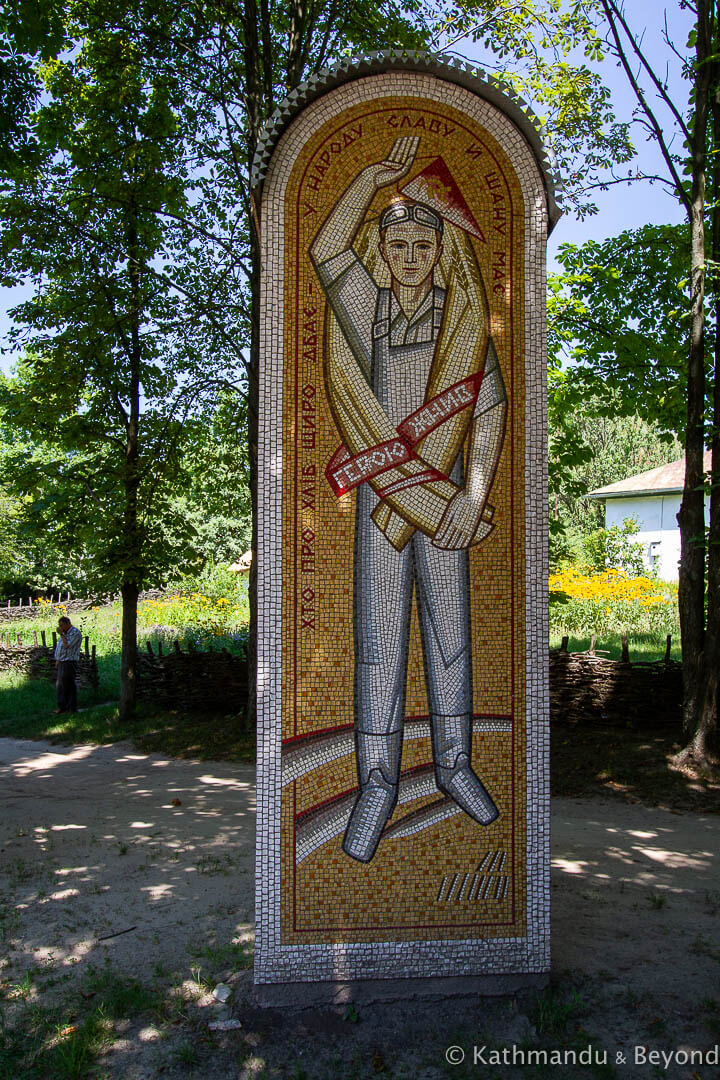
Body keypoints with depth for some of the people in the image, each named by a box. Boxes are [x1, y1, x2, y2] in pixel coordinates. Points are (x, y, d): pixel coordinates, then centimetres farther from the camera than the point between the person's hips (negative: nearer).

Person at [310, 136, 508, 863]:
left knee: (448, 628, 6)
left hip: (443, 492, 0)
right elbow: (326, 249, -5)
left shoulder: (464, 317, 4)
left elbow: (488, 410, -3)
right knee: (379, 635, 0)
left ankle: (454, 762, 21)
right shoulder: (367, 308, 9)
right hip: (381, 492, 1)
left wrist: (473, 497, -12)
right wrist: (377, 174, -6)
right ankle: (377, 782, 8)